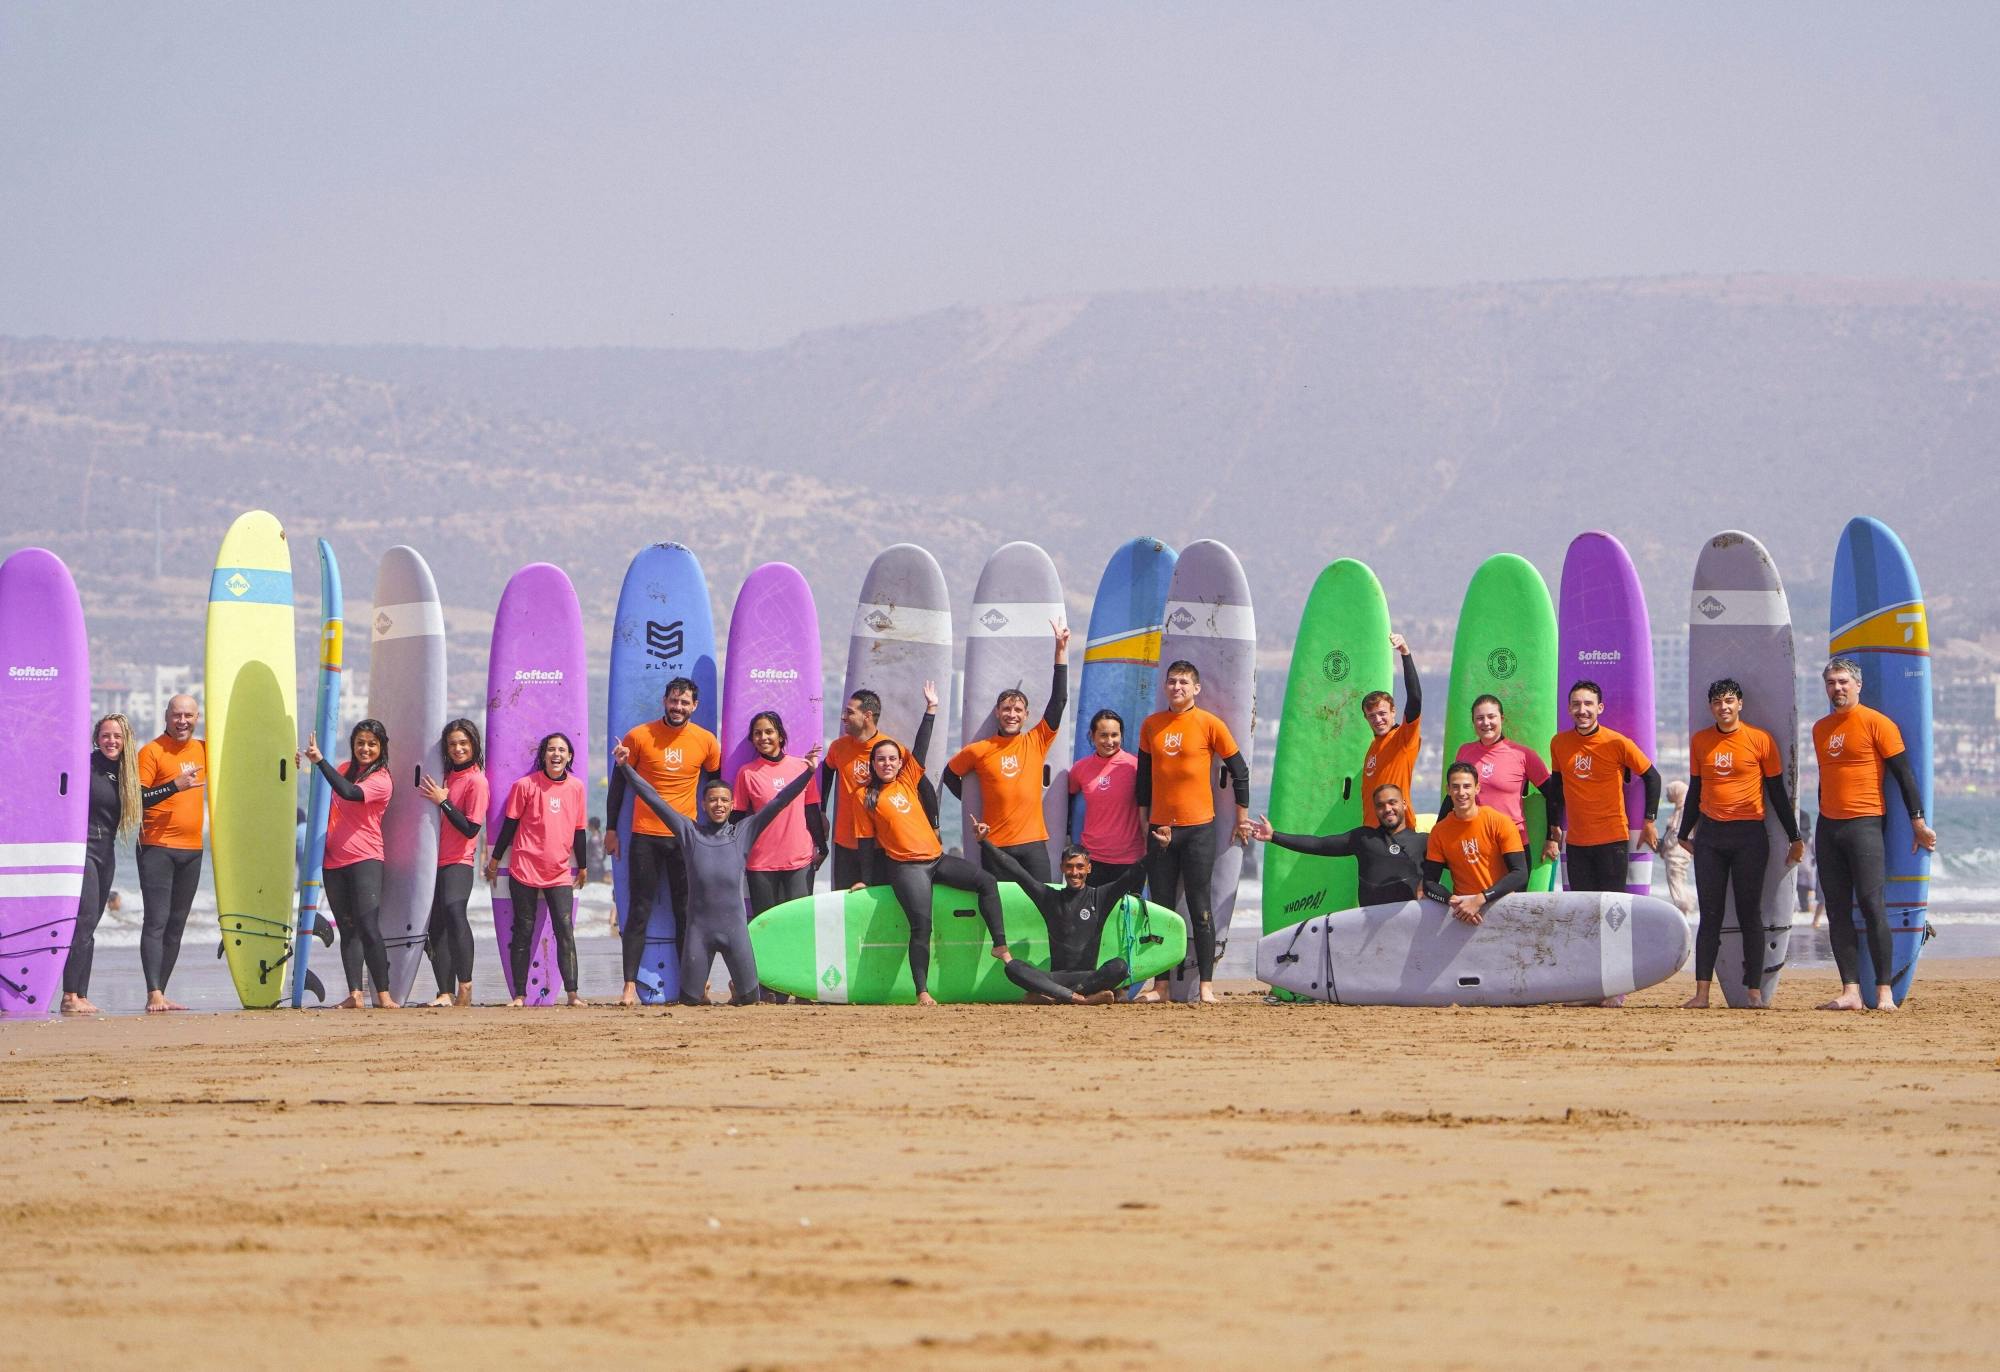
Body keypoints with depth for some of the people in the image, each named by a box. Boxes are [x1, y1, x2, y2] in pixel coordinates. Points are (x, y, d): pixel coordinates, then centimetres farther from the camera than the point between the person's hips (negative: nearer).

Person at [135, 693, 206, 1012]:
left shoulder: (202, 749, 12)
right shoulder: (152, 752, -6)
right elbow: (137, 800, -13)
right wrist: (175, 785, -23)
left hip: (192, 850, 7)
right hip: (158, 848, -7)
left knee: (176, 925, 8)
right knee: (157, 922, -12)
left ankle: (161, 994, 13)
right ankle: (154, 995, -16)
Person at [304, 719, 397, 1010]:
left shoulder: (381, 781, -9)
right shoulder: (346, 770, 13)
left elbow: (349, 793, -26)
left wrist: (320, 760, -25)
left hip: (364, 858, -7)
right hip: (334, 861, 7)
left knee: (368, 927, -16)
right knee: (347, 929, 4)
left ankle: (383, 994, -13)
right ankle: (355, 995, 2)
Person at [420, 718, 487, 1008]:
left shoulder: (476, 781, -8)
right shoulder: (446, 776, 14)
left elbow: (470, 829, -14)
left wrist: (442, 801, -16)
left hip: (458, 863, -8)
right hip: (436, 861, 8)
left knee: (453, 909, -28)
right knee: (436, 925, 2)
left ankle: (464, 987, -30)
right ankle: (446, 994, 3)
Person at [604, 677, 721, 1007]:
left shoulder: (706, 741, 2)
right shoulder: (640, 737, -4)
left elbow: (716, 782, 16)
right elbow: (619, 781, 5)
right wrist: (611, 828, 3)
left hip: (686, 837, 2)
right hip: (645, 835, -2)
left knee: (687, 914, 5)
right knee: (639, 912, -3)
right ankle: (630, 986, -4)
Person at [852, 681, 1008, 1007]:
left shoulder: (907, 781, 11)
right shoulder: (866, 797, 2)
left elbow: (920, 747, 9)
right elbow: (867, 840, 4)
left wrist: (931, 708, 6)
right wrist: (865, 879, 4)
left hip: (937, 858, 5)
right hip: (906, 866, -5)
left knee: (986, 881, -7)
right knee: (921, 925, -17)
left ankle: (1000, 945, -6)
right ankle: (922, 992, -19)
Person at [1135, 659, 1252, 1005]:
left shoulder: (1210, 724, -4)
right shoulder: (1151, 725, 7)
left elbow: (1239, 770, 2)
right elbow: (1143, 776, 13)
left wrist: (1242, 818, 3)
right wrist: (1145, 822, 8)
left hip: (1198, 827, -4)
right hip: (1160, 829, 4)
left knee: (1200, 909, -3)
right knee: (1161, 909, 5)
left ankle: (1207, 985, 0)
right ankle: (1161, 985, 10)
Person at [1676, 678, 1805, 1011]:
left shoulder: (1761, 740, -2)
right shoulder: (1700, 742, 8)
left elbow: (1777, 792, 2)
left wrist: (1794, 837, 3)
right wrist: (1684, 834, 18)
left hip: (1748, 836, -3)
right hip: (1709, 836, 3)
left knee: (1750, 914, -2)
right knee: (1710, 914, 1)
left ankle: (1755, 992, 1)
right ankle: (1702, 992, -1)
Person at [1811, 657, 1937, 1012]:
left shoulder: (1876, 723, -5)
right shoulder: (1820, 729, 15)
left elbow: (1904, 774, -6)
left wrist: (1918, 822, -10)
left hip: (1864, 823, -7)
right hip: (1828, 826, 7)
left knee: (1871, 905, -11)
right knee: (1837, 910, 1)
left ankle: (1885, 991, -9)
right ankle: (1851, 991, 1)